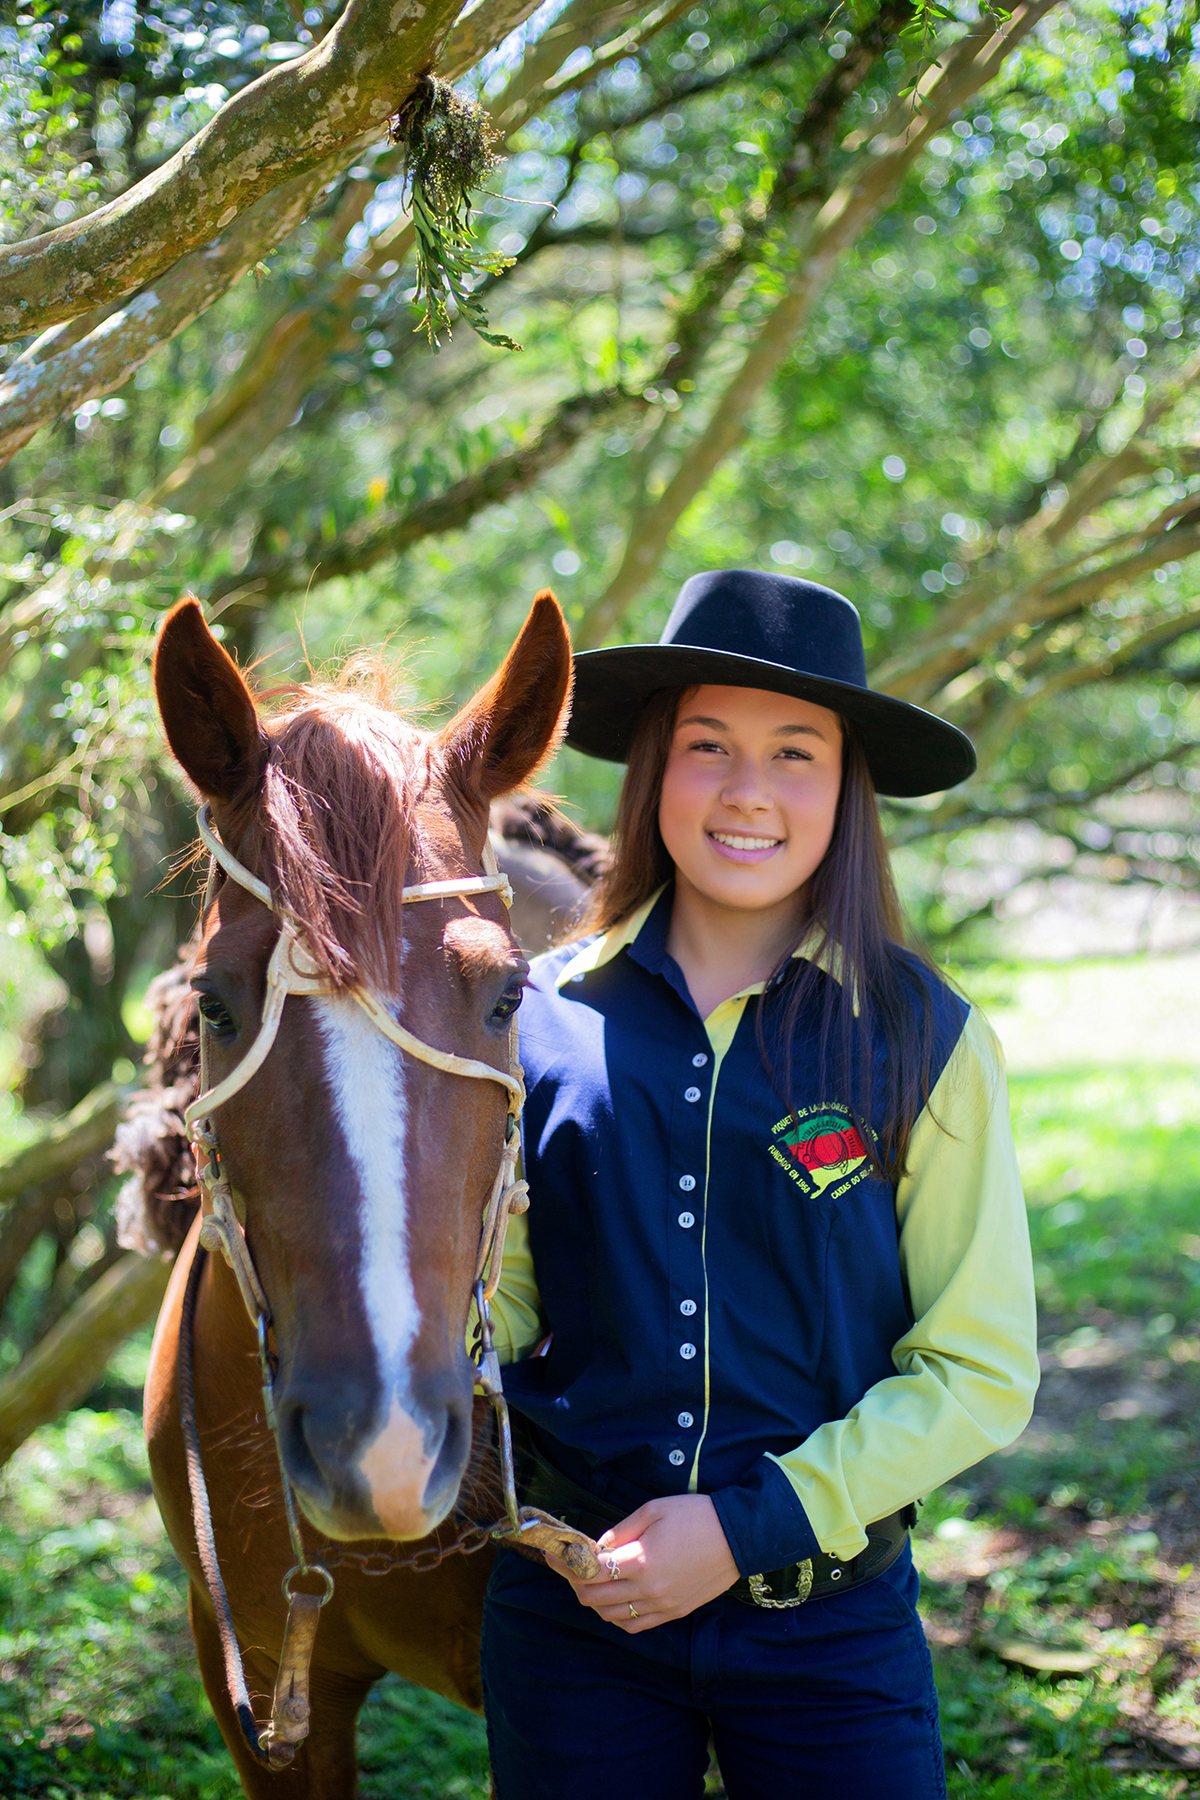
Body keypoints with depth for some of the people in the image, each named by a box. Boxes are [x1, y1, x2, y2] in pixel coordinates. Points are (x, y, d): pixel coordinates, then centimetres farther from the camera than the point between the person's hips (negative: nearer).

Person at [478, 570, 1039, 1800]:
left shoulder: (925, 1041, -6)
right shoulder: (548, 1017, -1)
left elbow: (980, 1372, -5)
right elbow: (496, 1300, 4)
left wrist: (754, 1526, -13)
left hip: (830, 1618, -1)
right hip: (574, 1606, 2)